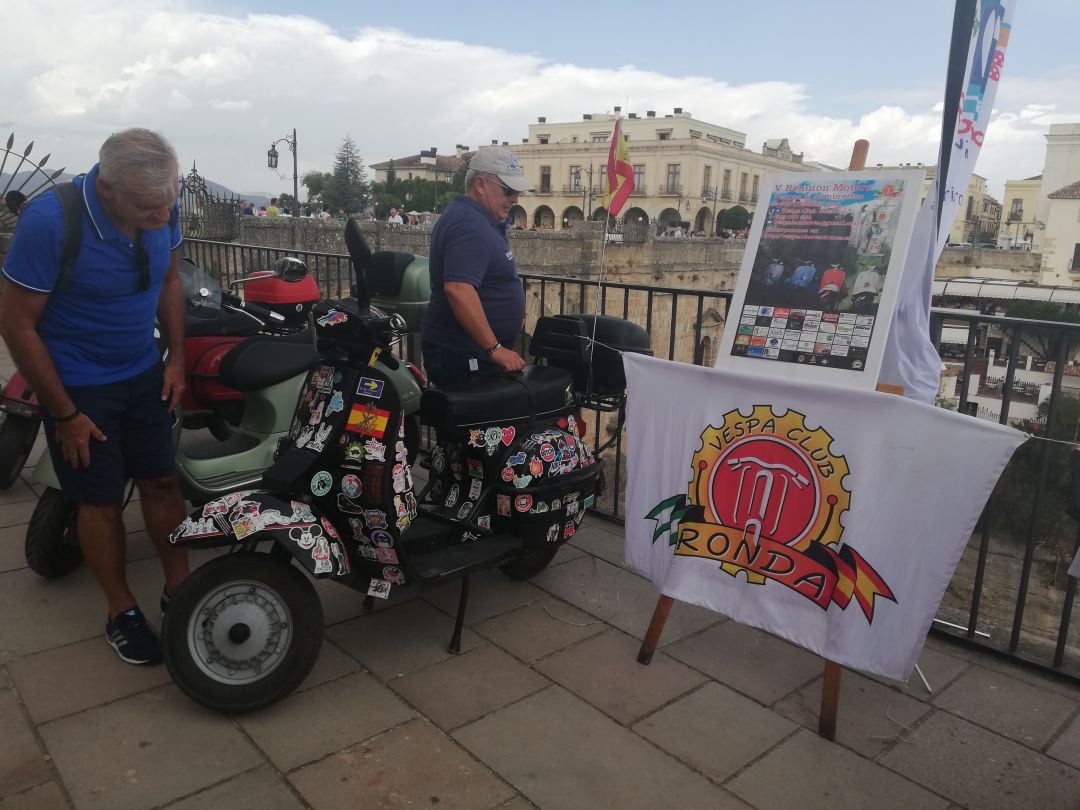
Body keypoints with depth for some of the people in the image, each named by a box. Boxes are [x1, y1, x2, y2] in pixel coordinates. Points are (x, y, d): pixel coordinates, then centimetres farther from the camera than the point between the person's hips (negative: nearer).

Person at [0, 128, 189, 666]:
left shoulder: (161, 208, -12)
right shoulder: (50, 221, -27)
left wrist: (177, 357, 1)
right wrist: (65, 414, -15)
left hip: (145, 374, 5)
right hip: (77, 386, -4)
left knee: (162, 481, 10)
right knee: (101, 500, 5)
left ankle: (179, 587, 26)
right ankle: (121, 612, 23)